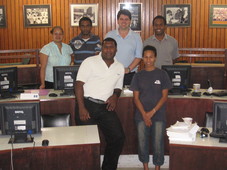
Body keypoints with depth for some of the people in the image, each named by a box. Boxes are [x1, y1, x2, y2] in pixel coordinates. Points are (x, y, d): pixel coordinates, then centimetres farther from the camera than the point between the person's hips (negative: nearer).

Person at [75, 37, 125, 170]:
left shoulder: (120, 67, 13)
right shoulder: (90, 62, -2)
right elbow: (79, 84, -8)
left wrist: (115, 95, -2)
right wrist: (81, 108, -17)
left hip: (106, 107, 4)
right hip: (88, 104, -4)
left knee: (119, 137, -2)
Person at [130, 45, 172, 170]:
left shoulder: (162, 74, 2)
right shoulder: (138, 76, 6)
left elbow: (164, 96, -1)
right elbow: (136, 97, 3)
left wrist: (152, 112, -10)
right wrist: (144, 114, -10)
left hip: (158, 115, -1)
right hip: (141, 115, 2)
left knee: (158, 143, -4)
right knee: (142, 142, 2)